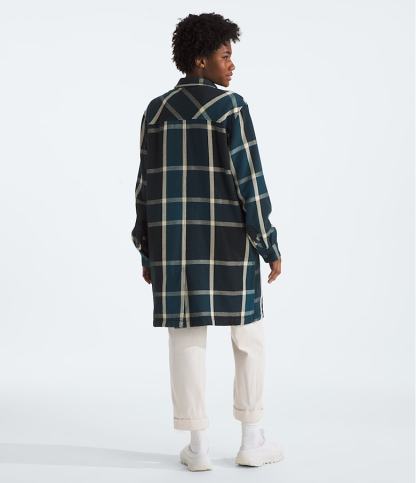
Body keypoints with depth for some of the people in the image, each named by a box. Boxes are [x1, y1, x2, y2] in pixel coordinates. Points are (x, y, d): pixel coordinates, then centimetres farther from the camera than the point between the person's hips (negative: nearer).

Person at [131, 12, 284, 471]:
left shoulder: (155, 110, 7)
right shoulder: (231, 106, -9)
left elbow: (147, 185, 7)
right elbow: (249, 182, -13)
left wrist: (148, 253, 13)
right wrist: (271, 246, -6)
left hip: (173, 239, 4)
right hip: (228, 239, -4)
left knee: (186, 337, 7)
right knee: (248, 334, 10)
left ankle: (197, 446, 10)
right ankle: (251, 441, 14)